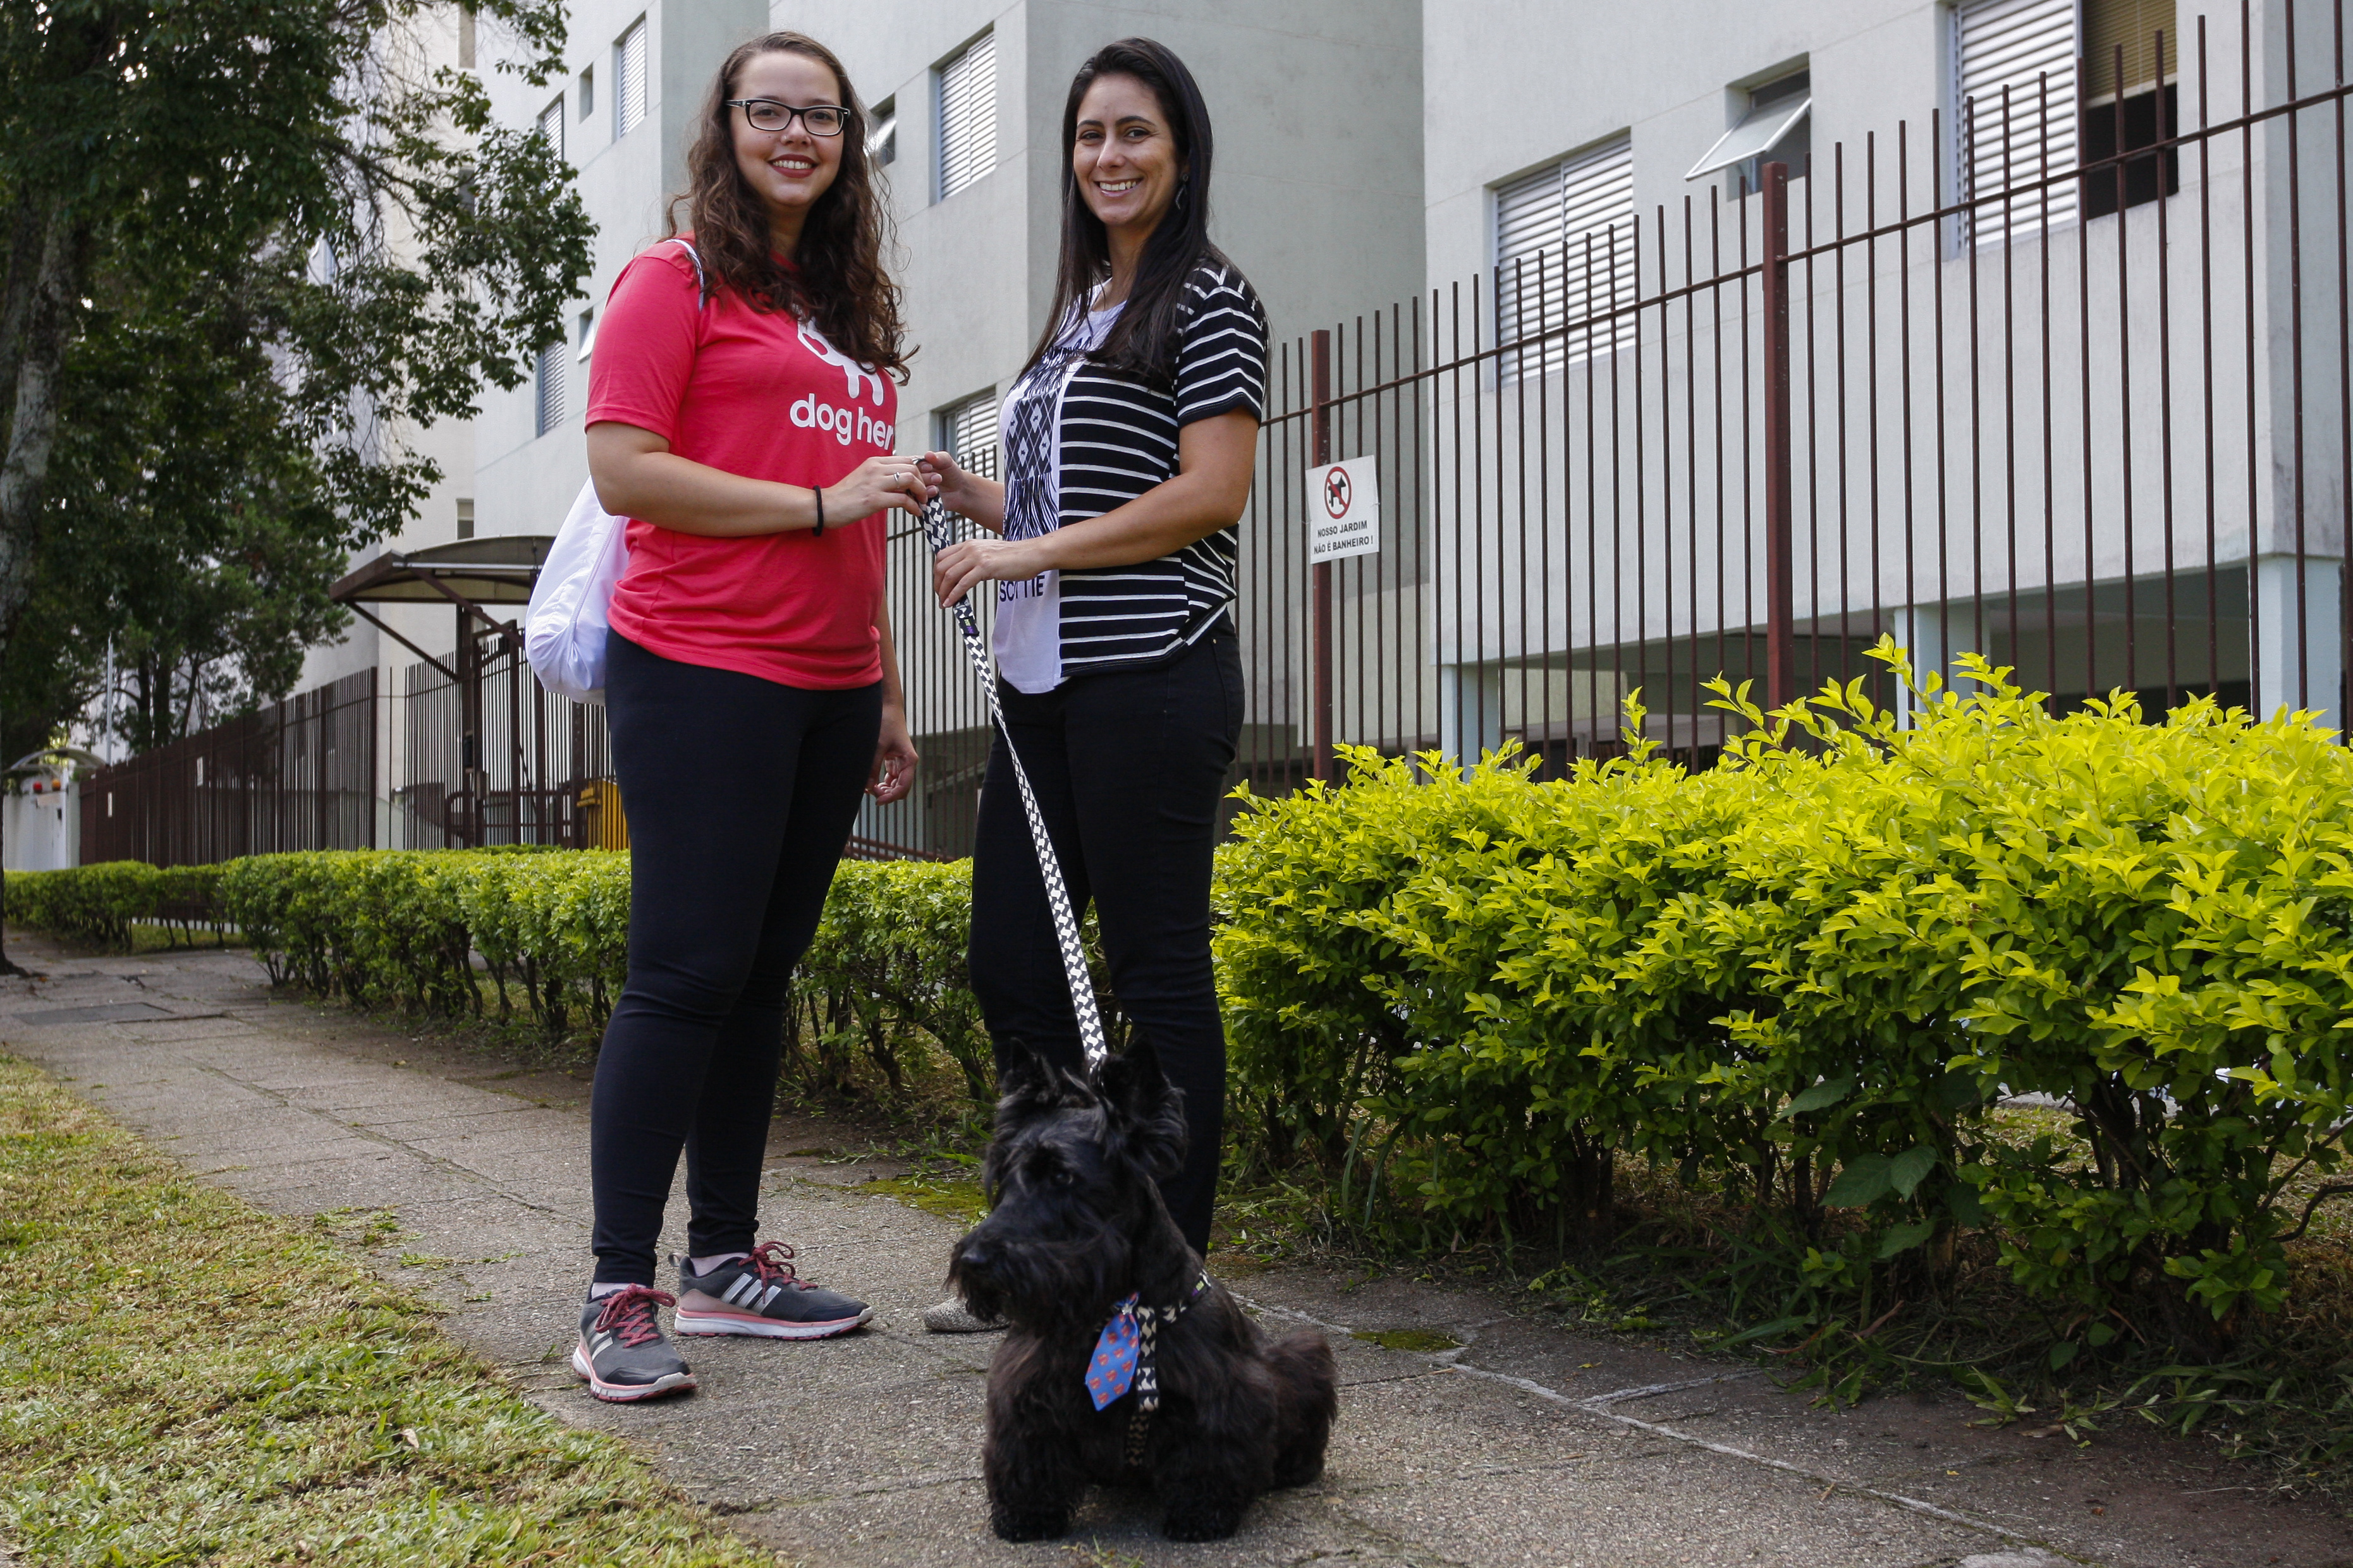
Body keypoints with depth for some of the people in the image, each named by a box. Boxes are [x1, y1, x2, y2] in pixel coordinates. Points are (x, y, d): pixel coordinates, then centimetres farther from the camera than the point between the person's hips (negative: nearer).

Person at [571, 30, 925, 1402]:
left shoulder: (851, 310, 21)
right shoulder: (680, 280, 0)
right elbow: (622, 470, -11)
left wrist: (887, 696, 19)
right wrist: (822, 504, -13)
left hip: (828, 690, 7)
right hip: (702, 672, -7)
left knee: (764, 972, 10)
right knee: (689, 970, -8)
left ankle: (728, 1258, 19)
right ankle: (620, 1296, -1)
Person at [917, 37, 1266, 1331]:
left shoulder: (1209, 300, -4)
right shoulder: (1079, 311, 21)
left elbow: (1210, 495, -15)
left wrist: (1030, 551, -14)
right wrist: (975, 498, 9)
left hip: (1150, 677, -9)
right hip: (1046, 683, 9)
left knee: (1158, 975, -3)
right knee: (1008, 961, 10)